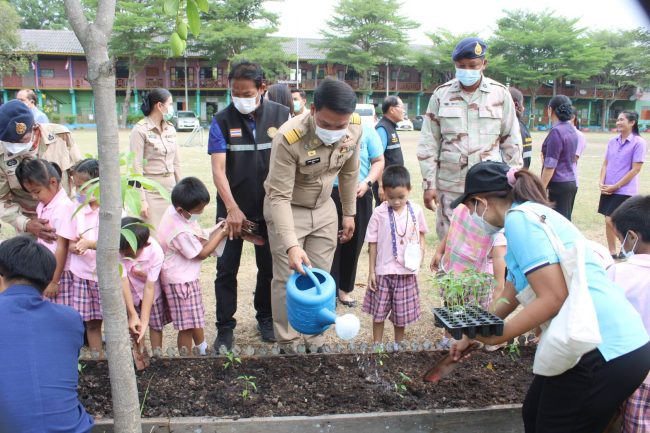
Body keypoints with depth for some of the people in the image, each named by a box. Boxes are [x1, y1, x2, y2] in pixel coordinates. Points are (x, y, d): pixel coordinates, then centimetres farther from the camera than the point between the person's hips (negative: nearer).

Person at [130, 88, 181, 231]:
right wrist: (141, 200, -16)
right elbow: (136, 167, -12)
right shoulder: (140, 130, -9)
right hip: (150, 190, -6)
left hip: (170, 188, 6)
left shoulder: (170, 129, 10)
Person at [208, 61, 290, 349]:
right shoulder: (222, 121, -7)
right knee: (226, 268, 4)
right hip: (233, 207, -1)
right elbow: (218, 169, -11)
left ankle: (265, 317, 31)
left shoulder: (281, 115, -4)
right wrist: (233, 208, -20)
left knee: (269, 266, 12)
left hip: (270, 206, 1)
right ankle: (225, 327, 17)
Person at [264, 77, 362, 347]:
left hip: (324, 208, 5)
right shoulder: (288, 138, -33)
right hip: (287, 209, -4)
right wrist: (291, 245, -38)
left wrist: (349, 213, 8)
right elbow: (279, 197, -29)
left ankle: (314, 342, 26)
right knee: (288, 279, -1)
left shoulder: (355, 128, -17)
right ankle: (288, 343, 17)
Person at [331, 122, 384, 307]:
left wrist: (367, 182, -11)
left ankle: (344, 289, 27)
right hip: (330, 194, -1)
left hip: (359, 196, 2)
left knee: (353, 245, 11)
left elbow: (379, 161, 3)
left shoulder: (366, 130, 1)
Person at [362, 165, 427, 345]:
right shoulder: (379, 213, -11)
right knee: (379, 311, 8)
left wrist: (420, 252, -4)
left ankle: (399, 344, 33)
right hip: (383, 271, -2)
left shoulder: (416, 210, -4)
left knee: (402, 311, 15)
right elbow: (372, 243, -5)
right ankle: (377, 345, 24)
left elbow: (421, 233, 13)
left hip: (407, 271, 2)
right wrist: (371, 271, -4)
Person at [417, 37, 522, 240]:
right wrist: (429, 183, -1)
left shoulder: (501, 94, 1)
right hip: (449, 185, 1)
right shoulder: (441, 94, 1)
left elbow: (511, 141, 6)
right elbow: (428, 143, 3)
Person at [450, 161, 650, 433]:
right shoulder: (530, 213, 16)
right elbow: (508, 299, 25)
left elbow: (554, 298, -22)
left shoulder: (519, 218, -14)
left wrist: (495, 337, -16)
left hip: (605, 353, -9)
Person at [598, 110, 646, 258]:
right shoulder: (612, 142, 8)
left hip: (624, 191, -6)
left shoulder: (639, 143, -9)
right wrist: (602, 183, -3)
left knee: (611, 221, -11)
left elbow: (636, 169, -12)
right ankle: (612, 253, 21)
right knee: (608, 221, 9)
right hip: (608, 189, 6)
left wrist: (616, 186, -13)